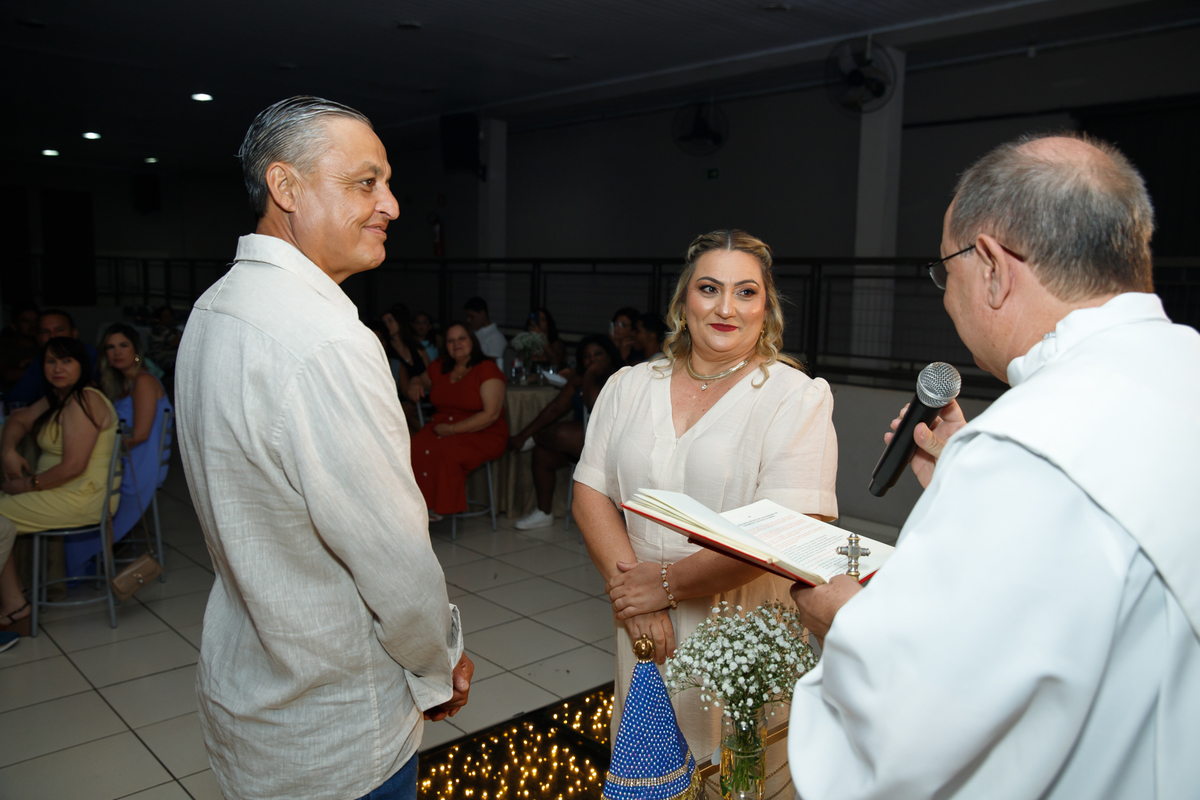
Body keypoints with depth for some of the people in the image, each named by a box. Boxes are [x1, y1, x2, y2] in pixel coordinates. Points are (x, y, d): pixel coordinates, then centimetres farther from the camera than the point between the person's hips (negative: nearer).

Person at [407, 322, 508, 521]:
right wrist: (415, 385, 9)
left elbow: (491, 414, -13)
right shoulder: (439, 367, 13)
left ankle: (439, 508, -15)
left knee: (445, 453, -34)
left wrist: (453, 429, -16)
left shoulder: (487, 369, -6)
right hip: (441, 427, 5)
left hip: (481, 433, -5)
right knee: (415, 449, -26)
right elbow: (421, 380, 36)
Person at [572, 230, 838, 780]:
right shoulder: (628, 387, 5)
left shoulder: (798, 398, -9)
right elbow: (590, 495, 1)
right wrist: (629, 590, -12)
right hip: (645, 627, 4)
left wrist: (665, 583, -15)